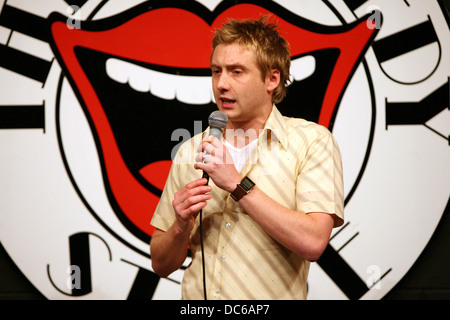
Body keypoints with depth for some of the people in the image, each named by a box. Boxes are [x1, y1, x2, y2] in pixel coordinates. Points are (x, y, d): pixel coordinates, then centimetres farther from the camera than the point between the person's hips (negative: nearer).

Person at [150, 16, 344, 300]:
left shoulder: (312, 141, 0)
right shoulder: (192, 151, 9)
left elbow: (313, 243, -13)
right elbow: (162, 265, 12)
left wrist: (237, 183, -12)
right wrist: (181, 226, -7)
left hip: (269, 297, -3)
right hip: (196, 298, 3)